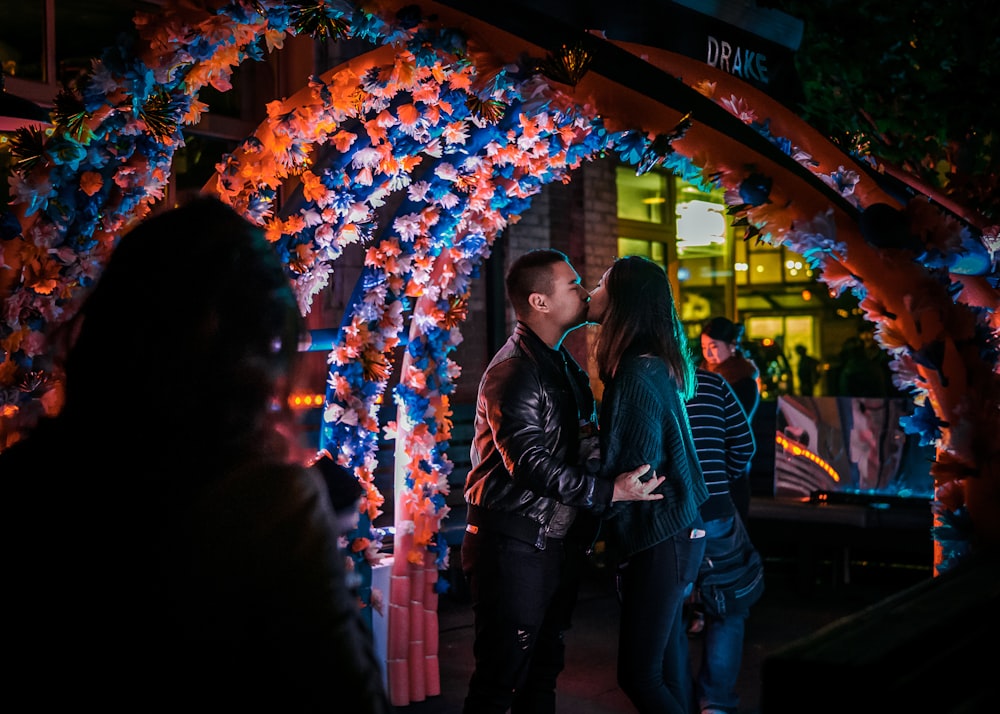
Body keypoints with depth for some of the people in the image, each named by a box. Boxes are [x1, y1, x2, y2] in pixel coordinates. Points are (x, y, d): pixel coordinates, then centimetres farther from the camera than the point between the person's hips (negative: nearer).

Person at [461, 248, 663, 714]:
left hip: (556, 543, 10)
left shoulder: (562, 362, 15)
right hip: (514, 547, -9)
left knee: (544, 665, 17)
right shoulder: (513, 373, -17)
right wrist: (610, 492, -26)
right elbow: (531, 465, -25)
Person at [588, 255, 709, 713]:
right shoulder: (657, 365, 10)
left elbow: (631, 473, -18)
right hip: (672, 534, 9)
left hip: (659, 540, -9)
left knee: (639, 674, -4)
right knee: (667, 661, 15)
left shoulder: (638, 374, -18)